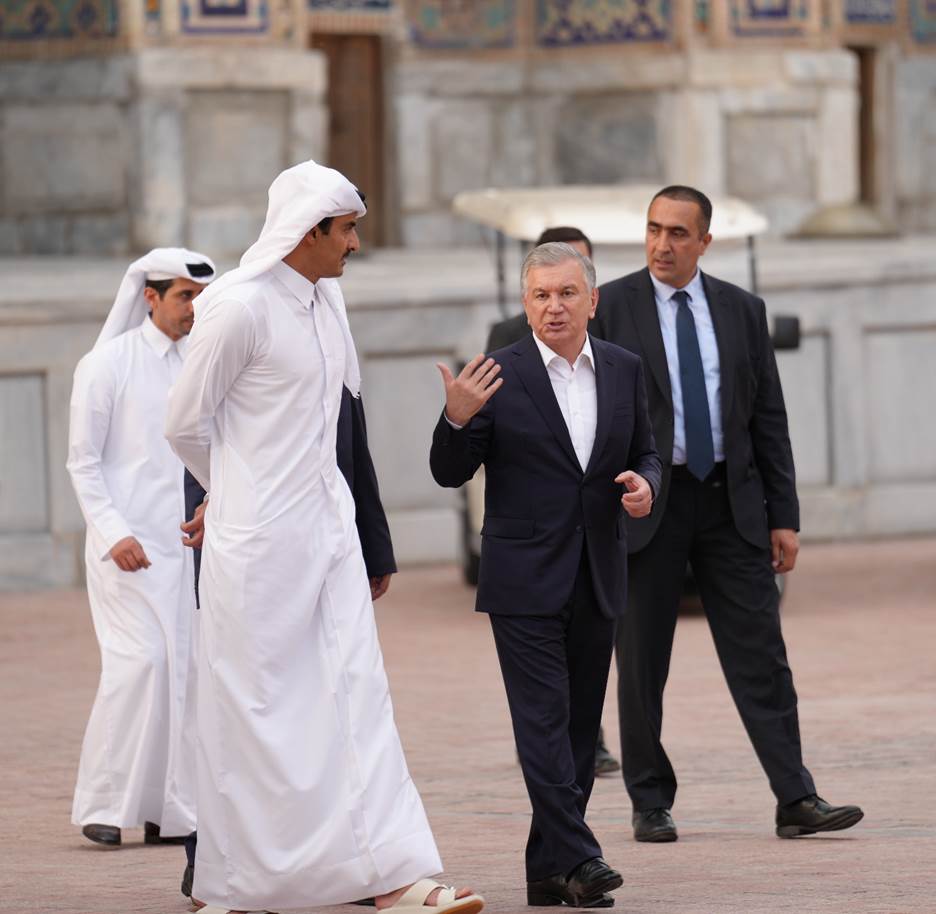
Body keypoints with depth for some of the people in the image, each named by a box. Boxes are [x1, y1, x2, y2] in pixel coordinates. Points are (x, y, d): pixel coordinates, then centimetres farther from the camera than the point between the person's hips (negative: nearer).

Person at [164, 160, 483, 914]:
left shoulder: (327, 298, 10)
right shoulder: (239, 306, -15)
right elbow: (186, 425, -7)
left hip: (327, 526, 7)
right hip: (258, 539, -7)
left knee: (357, 692, 1)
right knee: (256, 705, -1)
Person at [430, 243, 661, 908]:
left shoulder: (624, 370, 8)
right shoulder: (499, 377, -5)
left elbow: (646, 453, 16)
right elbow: (450, 473, -4)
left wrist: (644, 484, -6)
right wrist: (457, 419, -23)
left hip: (597, 578, 5)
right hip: (525, 581, -5)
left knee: (581, 724, 7)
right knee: (543, 718, -12)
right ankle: (575, 858, -16)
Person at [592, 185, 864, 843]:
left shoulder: (742, 310, 8)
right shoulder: (610, 308, 0)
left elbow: (769, 417, 9)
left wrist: (784, 515, 5)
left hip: (731, 503, 2)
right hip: (646, 505, -2)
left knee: (761, 657, -2)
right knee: (642, 662, 4)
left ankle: (797, 801, -3)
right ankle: (651, 805, 13)